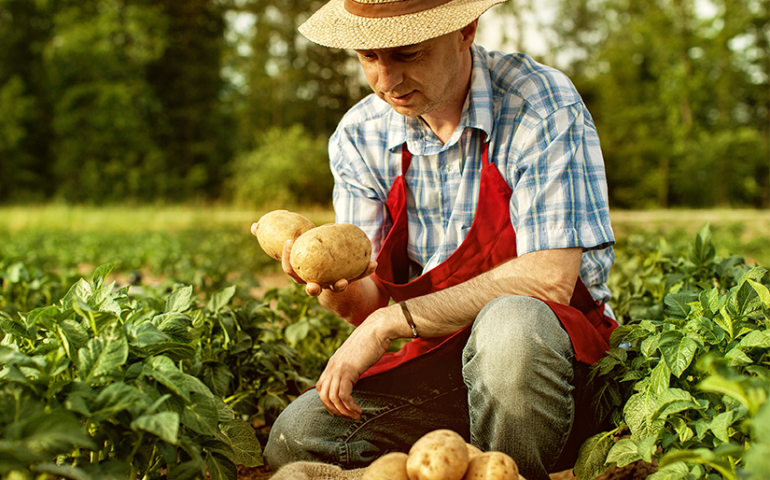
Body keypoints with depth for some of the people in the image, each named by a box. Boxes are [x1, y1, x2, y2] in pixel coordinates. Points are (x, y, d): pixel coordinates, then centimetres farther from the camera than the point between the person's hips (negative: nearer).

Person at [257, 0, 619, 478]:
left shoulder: (540, 104, -13)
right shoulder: (359, 138, 1)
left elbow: (550, 278, -22)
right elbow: (371, 303, 1)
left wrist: (393, 320, -22)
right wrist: (339, 290, -24)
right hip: (438, 362, 4)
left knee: (510, 323, -38)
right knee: (297, 435, -18)